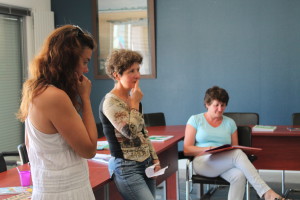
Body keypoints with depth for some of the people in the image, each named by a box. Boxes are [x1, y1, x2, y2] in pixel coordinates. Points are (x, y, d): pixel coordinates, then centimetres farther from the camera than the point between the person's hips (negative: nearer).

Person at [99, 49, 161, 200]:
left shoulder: (133, 98, 11)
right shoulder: (110, 102, -14)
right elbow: (131, 131, -24)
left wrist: (154, 159, 13)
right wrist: (135, 103, -12)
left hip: (146, 164, 8)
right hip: (126, 168, -8)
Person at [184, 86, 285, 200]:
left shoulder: (230, 123, 19)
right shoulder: (195, 120, 9)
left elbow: (235, 149, 17)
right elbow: (187, 150, 1)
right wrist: (209, 149, -13)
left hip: (225, 164, 3)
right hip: (203, 162, -3)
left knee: (239, 175, -36)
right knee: (238, 154, -32)